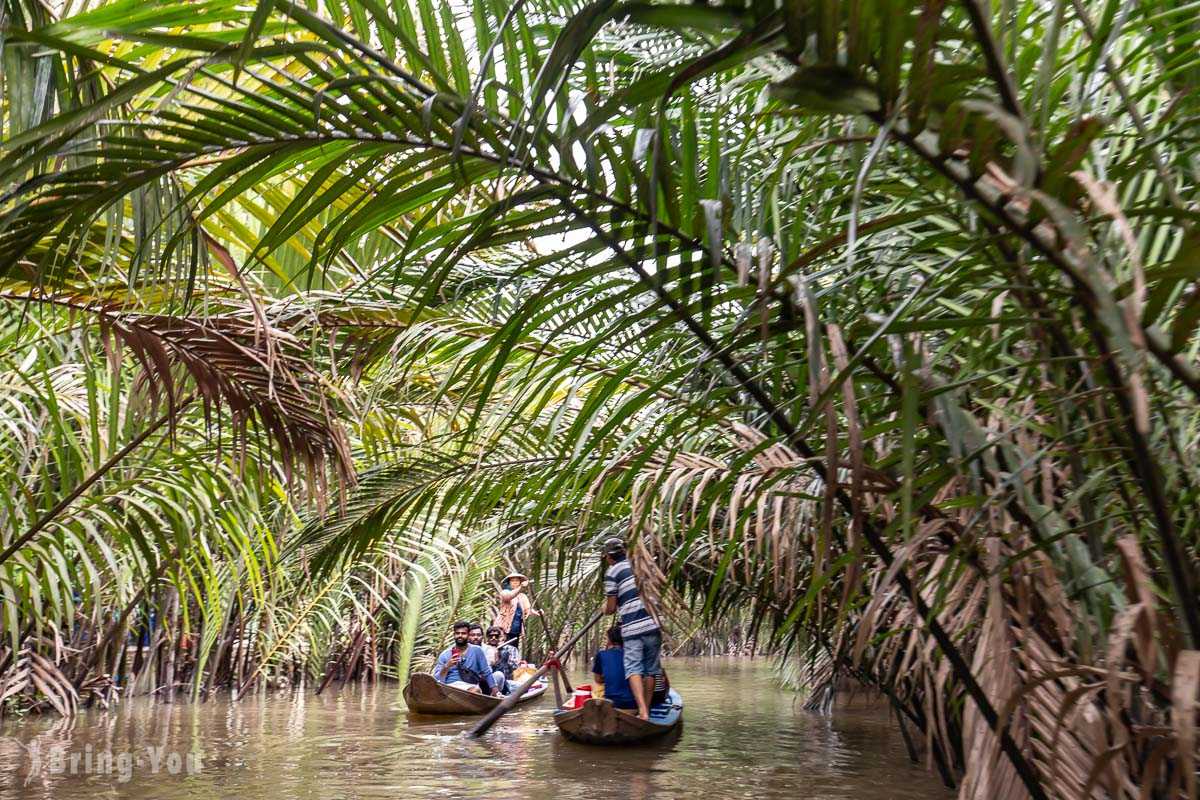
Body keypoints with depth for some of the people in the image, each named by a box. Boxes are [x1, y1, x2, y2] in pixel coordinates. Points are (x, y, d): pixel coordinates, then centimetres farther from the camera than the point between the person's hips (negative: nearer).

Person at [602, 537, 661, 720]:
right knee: (651, 669, 11)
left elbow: (611, 608, 1)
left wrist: (605, 609, 21)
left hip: (632, 629, -5)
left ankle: (642, 710, -22)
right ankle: (647, 710, 17)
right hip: (653, 624, 5)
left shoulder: (612, 573, -1)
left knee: (634, 669, -6)